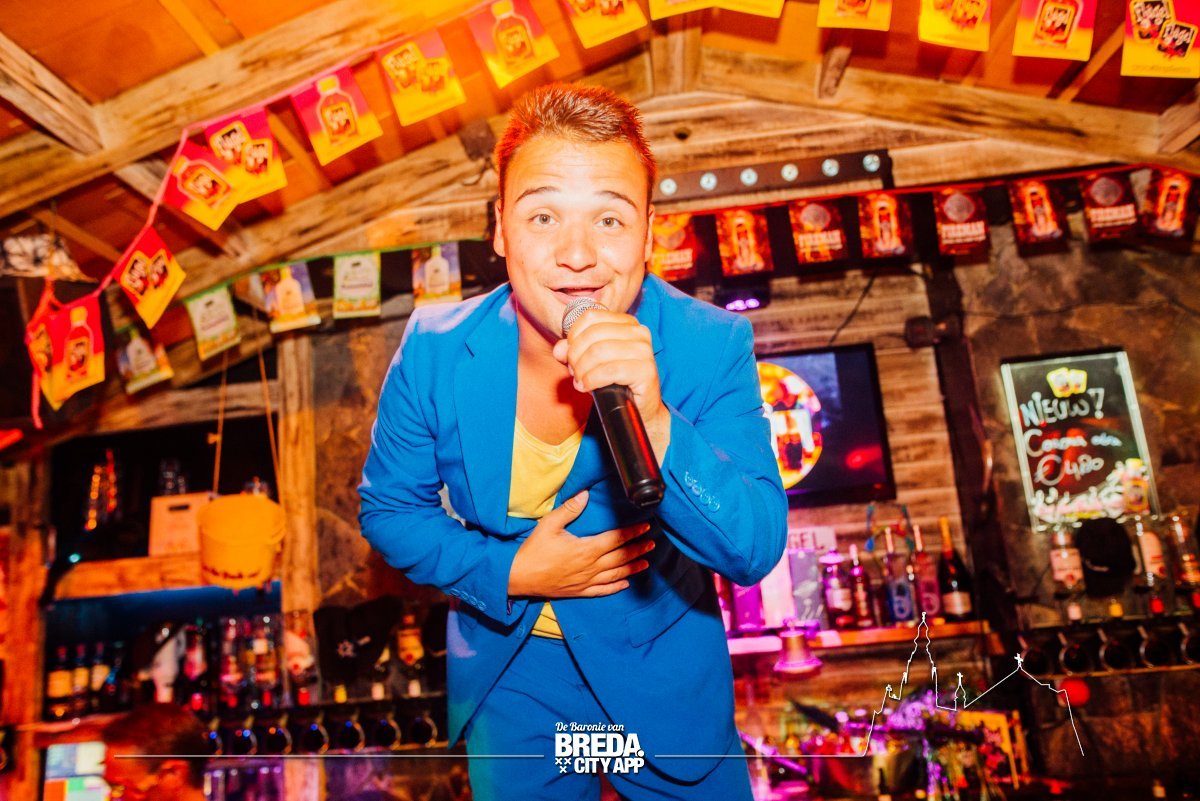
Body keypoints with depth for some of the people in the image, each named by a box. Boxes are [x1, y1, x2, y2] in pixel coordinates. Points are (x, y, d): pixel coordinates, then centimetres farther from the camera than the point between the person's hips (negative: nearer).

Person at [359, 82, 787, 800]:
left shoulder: (712, 349, -24)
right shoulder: (435, 351, -19)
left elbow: (757, 547, -29)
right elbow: (388, 508, -7)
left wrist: (655, 423, -46)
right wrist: (509, 572, -22)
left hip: (666, 678, -1)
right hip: (508, 679, 2)